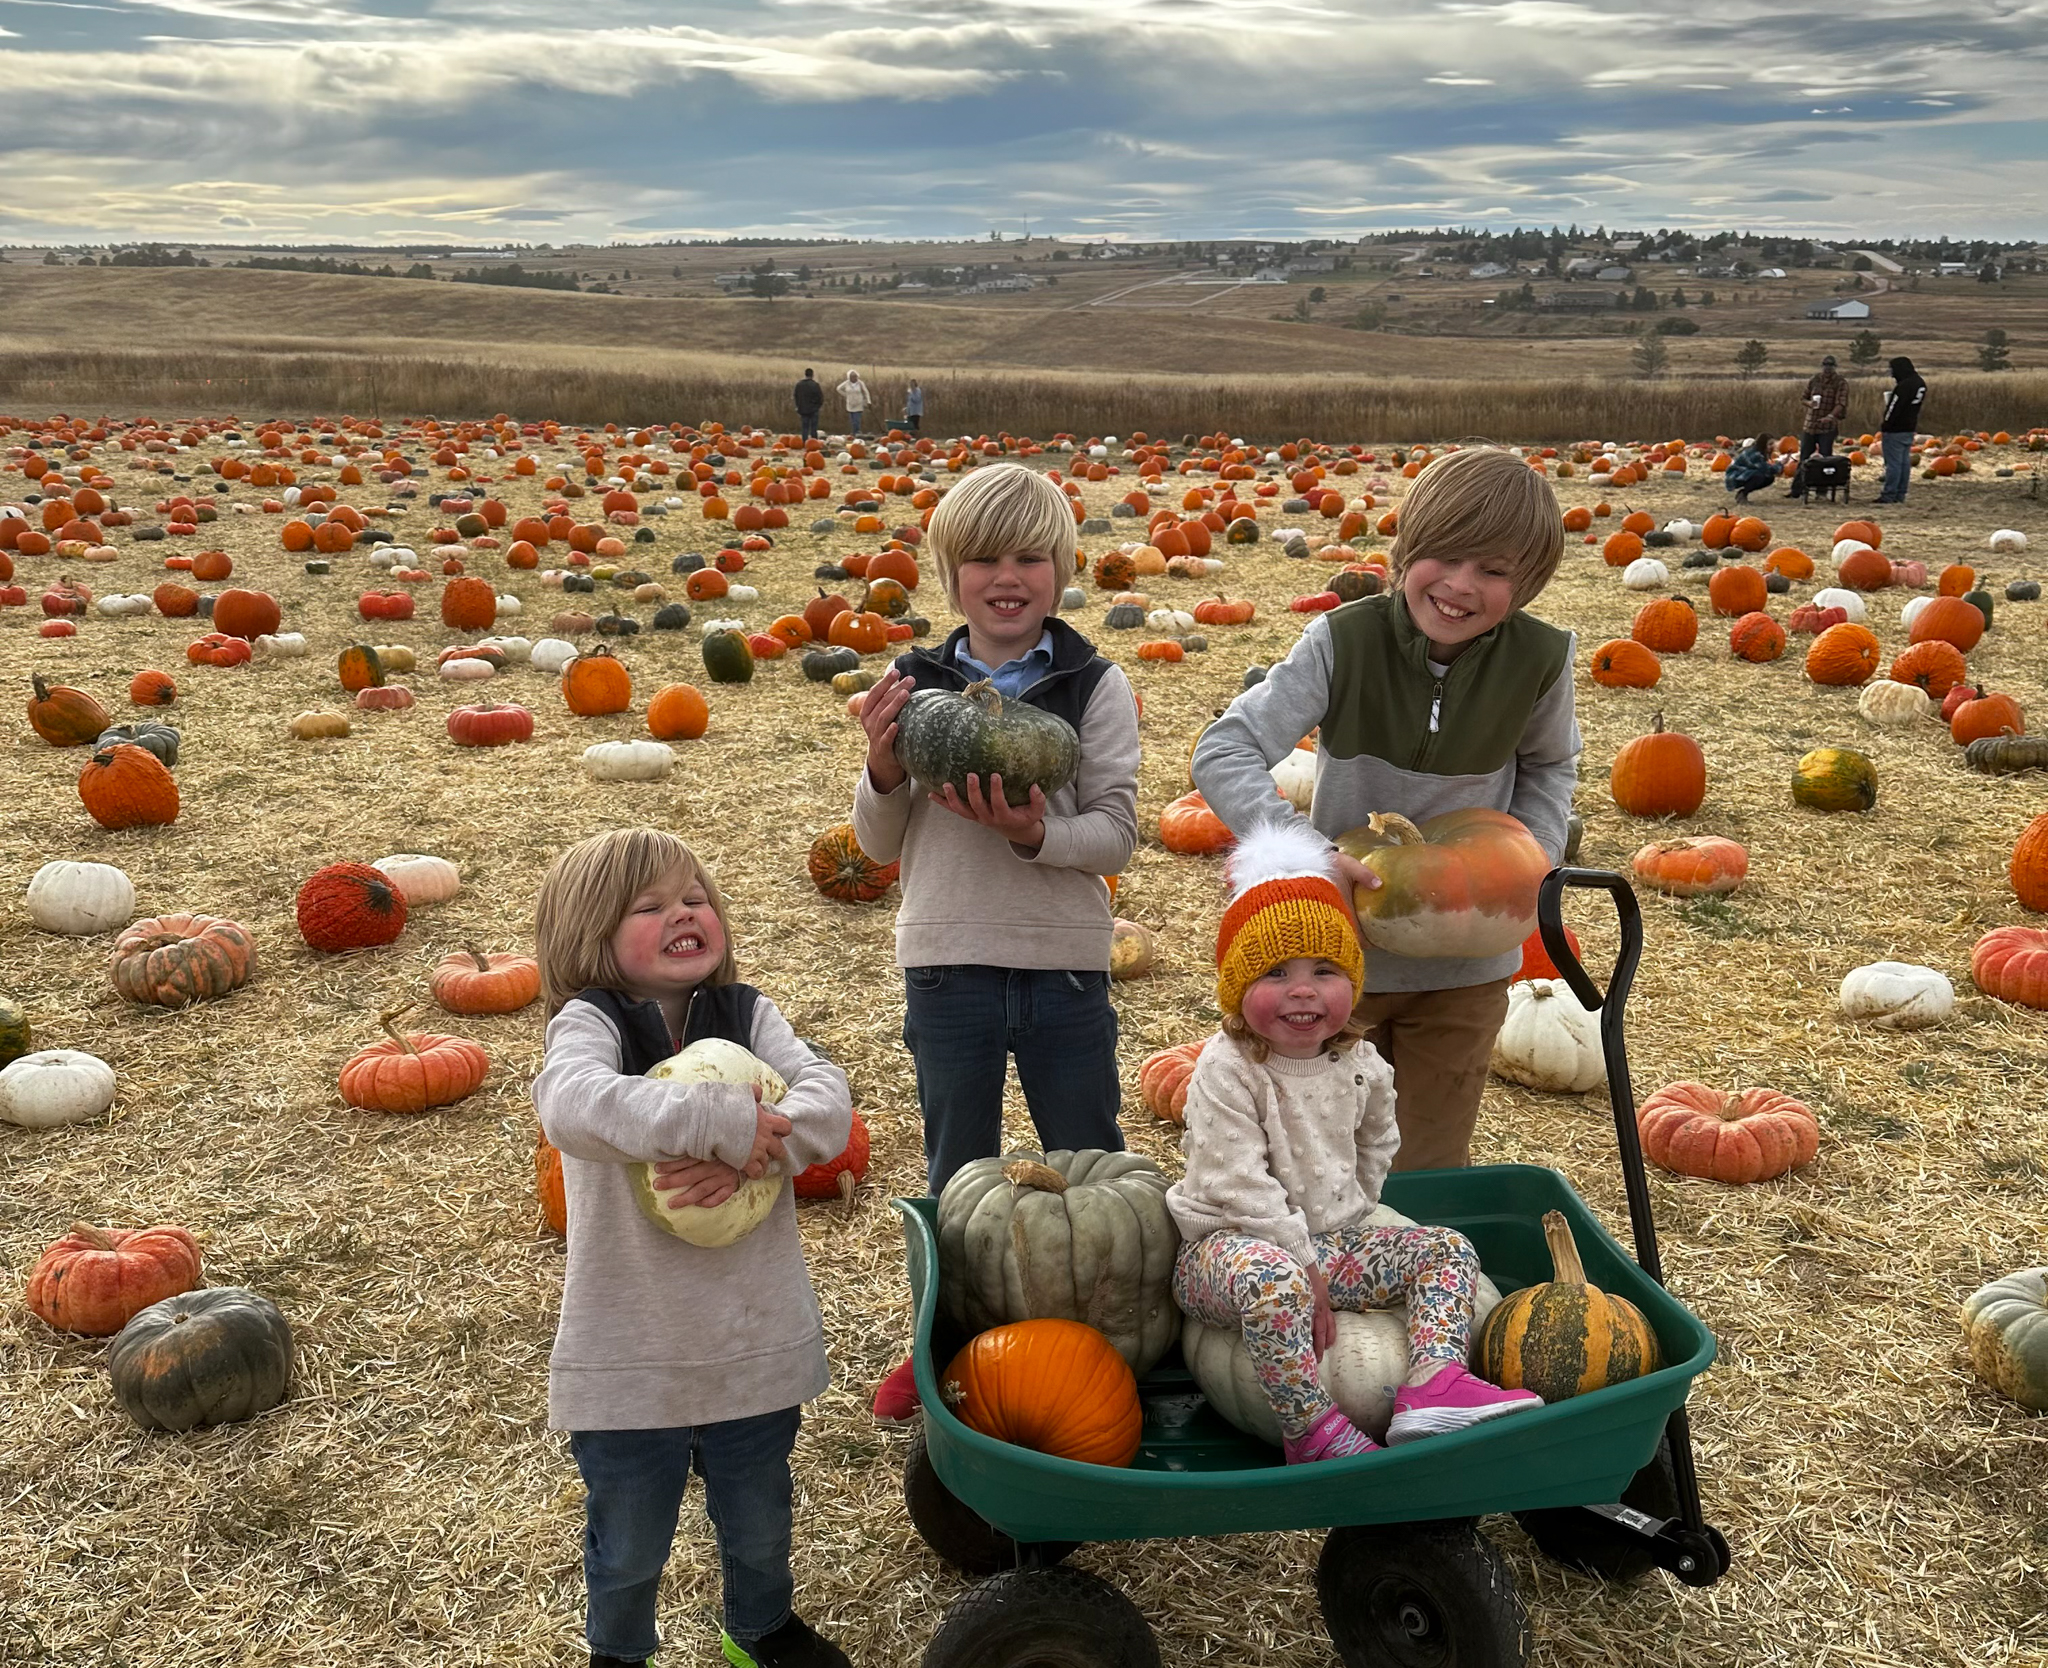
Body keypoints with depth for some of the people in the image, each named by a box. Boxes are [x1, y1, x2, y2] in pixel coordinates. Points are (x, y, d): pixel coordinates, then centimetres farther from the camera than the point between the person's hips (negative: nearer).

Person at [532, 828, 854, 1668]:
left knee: (759, 1521, 26)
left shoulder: (748, 1013, -2)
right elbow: (571, 1104, -36)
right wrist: (720, 1121, -37)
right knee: (629, 1543, 19)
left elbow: (829, 1102, -16)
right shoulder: (588, 1022, -14)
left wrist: (744, 1152, -32)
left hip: (756, 1340, 3)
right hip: (629, 1356, -3)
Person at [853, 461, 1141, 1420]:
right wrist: (884, 774, -14)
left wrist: (1033, 835, -24)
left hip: (1066, 965, -1)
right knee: (956, 1177, 17)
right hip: (947, 965, 1)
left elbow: (1116, 834, -7)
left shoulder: (1097, 686, -3)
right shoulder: (917, 686, 0)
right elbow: (881, 845, 5)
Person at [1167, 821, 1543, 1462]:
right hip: (1229, 1241, -7)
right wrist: (1306, 1266, -22)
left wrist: (1347, 1216, 8)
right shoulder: (1226, 1070, -18)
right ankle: (1313, 1431, -31)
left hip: (1328, 1240, 7)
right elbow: (1241, 1185, -23)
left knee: (1447, 1249, -3)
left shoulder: (1359, 1064, 3)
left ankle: (1433, 1382, -25)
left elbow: (1375, 1148, 21)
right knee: (1271, 1279, -41)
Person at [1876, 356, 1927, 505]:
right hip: (1910, 429, 9)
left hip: (1895, 431, -9)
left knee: (1893, 463, -6)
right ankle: (1900, 495, 14)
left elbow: (1894, 408, -18)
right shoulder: (1920, 383, 9)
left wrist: (1884, 425, -7)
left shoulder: (1903, 386, -20)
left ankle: (1889, 495, -4)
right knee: (1905, 462, 10)